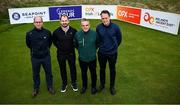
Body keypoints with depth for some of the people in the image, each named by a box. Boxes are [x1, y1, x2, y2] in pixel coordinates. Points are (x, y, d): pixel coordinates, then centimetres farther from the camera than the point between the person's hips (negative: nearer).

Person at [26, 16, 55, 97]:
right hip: (35, 58, 0)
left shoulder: (47, 32, -14)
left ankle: (50, 87, 36)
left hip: (46, 57, 0)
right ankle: (36, 88, 37)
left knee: (48, 72, 15)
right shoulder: (29, 34, -14)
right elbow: (28, 44, 6)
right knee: (35, 74, 16)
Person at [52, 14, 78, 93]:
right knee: (62, 69, 14)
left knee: (73, 68, 12)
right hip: (61, 54, 1)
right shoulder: (56, 32, -10)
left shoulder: (73, 31, -13)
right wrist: (59, 47, 6)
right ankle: (64, 84, 33)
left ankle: (74, 83, 32)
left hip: (71, 53, 0)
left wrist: (72, 46, 1)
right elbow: (54, 41, 9)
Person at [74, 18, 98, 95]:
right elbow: (75, 45, 5)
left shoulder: (94, 33, -16)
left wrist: (93, 50, 7)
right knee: (83, 73, 20)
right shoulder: (77, 34, -14)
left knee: (93, 73, 18)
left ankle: (93, 86, 42)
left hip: (92, 58, -1)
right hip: (82, 59, 1)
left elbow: (97, 43, 2)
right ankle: (84, 86, 44)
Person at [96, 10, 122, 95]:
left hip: (112, 53, -1)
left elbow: (119, 39, 1)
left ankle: (112, 86, 35)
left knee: (112, 70, 15)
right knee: (102, 69, 18)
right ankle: (102, 84, 40)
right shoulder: (98, 27, -12)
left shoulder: (115, 27, -16)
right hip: (101, 53, 1)